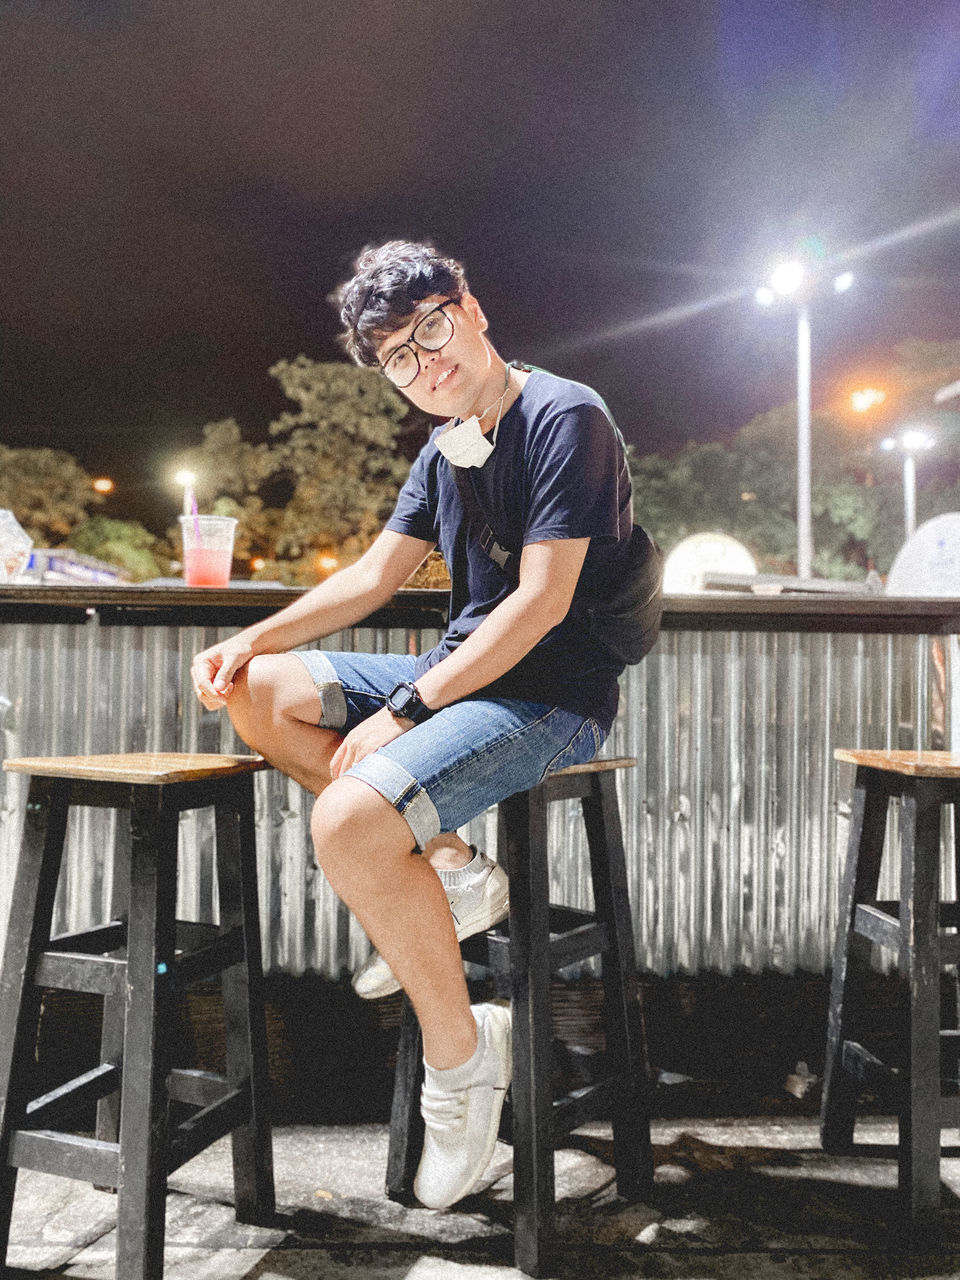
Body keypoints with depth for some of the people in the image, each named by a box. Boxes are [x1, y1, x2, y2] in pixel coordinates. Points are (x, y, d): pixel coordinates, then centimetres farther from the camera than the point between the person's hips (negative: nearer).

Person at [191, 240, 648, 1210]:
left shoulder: (564, 418, -13)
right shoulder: (444, 451, 13)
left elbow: (541, 600, -21)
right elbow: (374, 574, 18)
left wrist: (406, 710, -21)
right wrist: (250, 640, 6)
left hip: (551, 703, -9)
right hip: (460, 675, 9)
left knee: (348, 825, -30)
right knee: (254, 693, 7)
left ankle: (460, 1047, -6)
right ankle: (449, 872, -1)